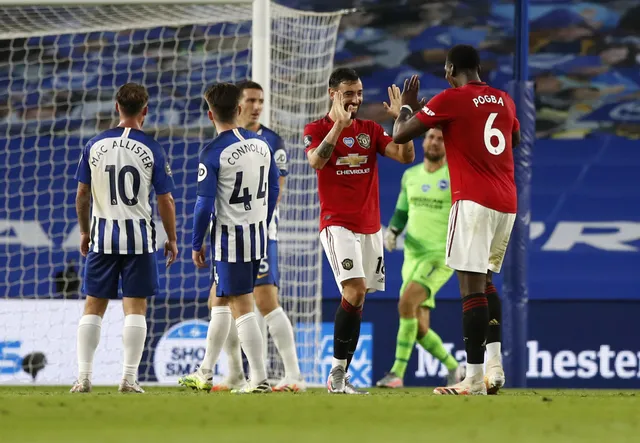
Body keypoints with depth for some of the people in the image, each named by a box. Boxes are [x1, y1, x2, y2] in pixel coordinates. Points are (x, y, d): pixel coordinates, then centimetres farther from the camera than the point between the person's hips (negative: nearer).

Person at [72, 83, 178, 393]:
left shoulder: (94, 145, 3)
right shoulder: (151, 149, -5)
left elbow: (82, 195, 6)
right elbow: (165, 200, -3)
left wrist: (84, 232, 20)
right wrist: (172, 239, 8)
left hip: (102, 235, 2)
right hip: (138, 234, -2)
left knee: (93, 306, 9)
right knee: (135, 307, 1)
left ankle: (84, 376, 4)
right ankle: (129, 378, -3)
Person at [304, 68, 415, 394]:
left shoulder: (371, 130, 12)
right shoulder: (316, 129, 0)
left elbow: (405, 156, 1)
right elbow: (316, 161, -21)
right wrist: (339, 124, -27)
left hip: (370, 226, 5)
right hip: (337, 224, -5)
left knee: (357, 297, 2)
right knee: (355, 291, -20)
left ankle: (340, 378, 8)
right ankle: (337, 373, -13)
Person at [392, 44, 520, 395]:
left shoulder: (451, 99, -5)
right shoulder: (504, 100, 14)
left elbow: (400, 135, -1)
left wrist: (407, 105, 18)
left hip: (474, 201, -7)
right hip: (507, 203, 7)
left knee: (471, 287, -8)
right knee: (484, 280, 19)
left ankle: (474, 380, -13)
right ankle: (494, 364, 6)